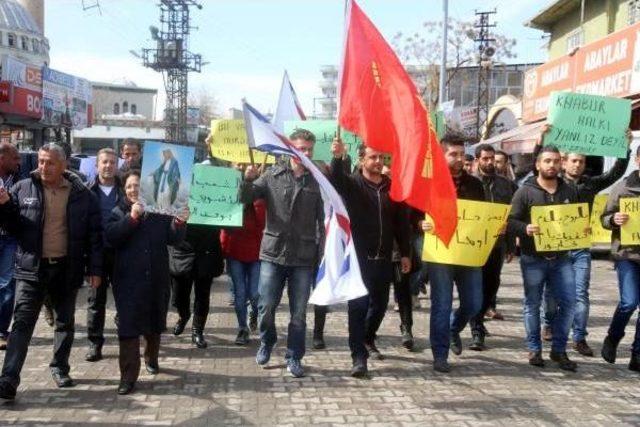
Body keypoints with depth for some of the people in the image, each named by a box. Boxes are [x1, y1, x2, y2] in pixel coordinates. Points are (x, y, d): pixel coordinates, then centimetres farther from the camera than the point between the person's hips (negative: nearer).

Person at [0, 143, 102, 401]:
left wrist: (95, 269, -1)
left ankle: (60, 368, 30)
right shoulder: (23, 189, 0)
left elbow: (94, 233, 2)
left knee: (65, 321, 14)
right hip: (31, 267, -1)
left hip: (67, 268, 1)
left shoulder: (81, 194, -1)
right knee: (22, 323, -5)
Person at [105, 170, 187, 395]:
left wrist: (179, 223, -16)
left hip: (156, 278, 2)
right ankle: (128, 376, -3)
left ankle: (151, 358, 41)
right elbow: (110, 237, -14)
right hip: (128, 280, -2)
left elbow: (173, 239, 3)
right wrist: (132, 218, -24)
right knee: (128, 326, -7)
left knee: (154, 323, 17)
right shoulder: (119, 212, 2)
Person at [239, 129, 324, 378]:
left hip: (304, 257, 0)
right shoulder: (273, 175, 1)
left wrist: (321, 252, -4)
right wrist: (248, 180, -22)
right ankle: (266, 343, 32)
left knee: (299, 313, 7)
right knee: (266, 307, 5)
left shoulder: (317, 180, 1)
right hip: (273, 253, 0)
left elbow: (321, 219, 0)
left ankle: (294, 357, 22)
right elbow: (246, 199, -2)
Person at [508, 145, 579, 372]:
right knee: (533, 304, 5)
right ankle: (534, 349, 18)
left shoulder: (570, 191, 9)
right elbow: (511, 221, -7)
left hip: (561, 258, 4)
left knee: (568, 302, 0)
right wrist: (525, 229, -27)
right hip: (533, 259, -3)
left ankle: (559, 349, 14)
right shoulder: (525, 191, -4)